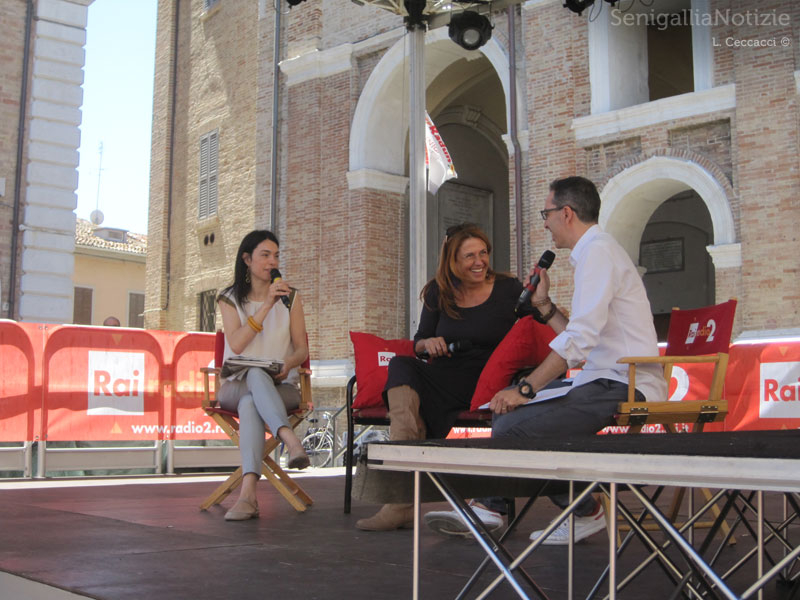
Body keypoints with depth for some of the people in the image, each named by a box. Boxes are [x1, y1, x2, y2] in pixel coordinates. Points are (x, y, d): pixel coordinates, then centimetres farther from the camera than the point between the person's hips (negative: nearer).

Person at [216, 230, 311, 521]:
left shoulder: (290, 297, 13)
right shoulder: (229, 298, 9)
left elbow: (302, 348, 7)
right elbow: (236, 344, -8)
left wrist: (287, 365, -17)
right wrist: (267, 305, -15)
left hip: (281, 385, 1)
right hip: (236, 385, 0)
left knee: (250, 403, -37)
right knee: (256, 375, -39)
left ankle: (248, 493, -54)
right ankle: (292, 441, -60)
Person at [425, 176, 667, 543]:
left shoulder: (597, 251, -12)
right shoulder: (597, 250, 21)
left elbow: (579, 340, -22)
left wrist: (526, 388, -19)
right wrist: (544, 305, 18)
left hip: (622, 386, -11)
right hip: (610, 381, 11)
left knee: (511, 427, -22)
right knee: (506, 408, 15)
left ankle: (584, 513, -3)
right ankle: (490, 509, 19)